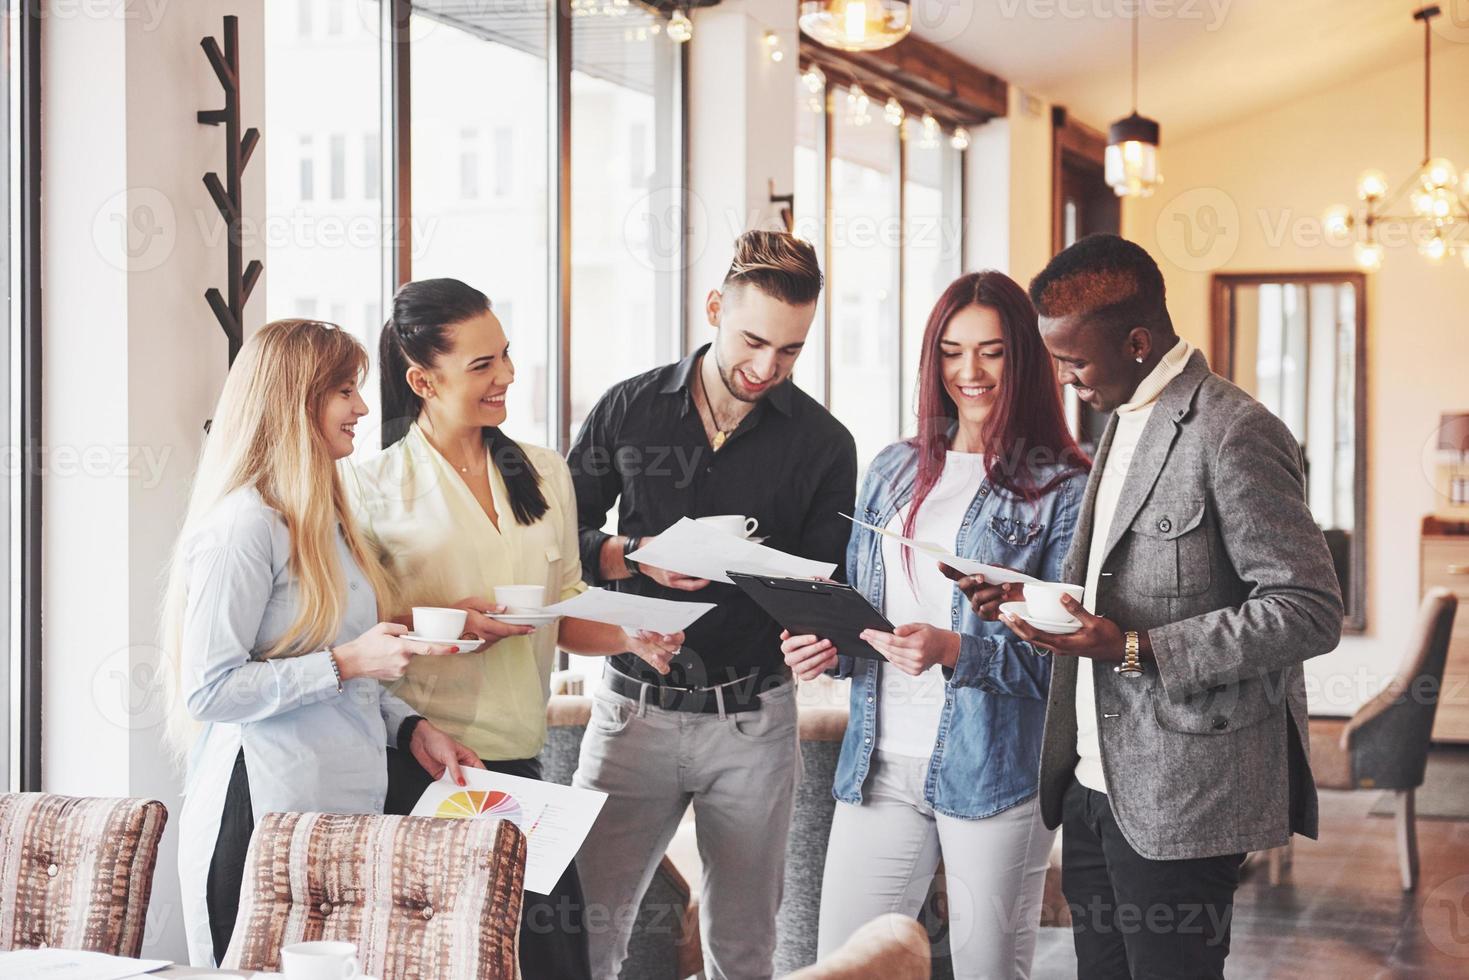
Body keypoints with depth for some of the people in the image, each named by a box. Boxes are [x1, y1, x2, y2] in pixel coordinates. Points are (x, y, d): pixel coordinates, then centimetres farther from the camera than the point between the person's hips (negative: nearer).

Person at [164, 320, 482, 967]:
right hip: (264, 812, -9)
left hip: (346, 804, 9)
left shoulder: (322, 517, 18)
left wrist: (410, 729, 11)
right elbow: (207, 690, -17)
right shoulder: (242, 525, -12)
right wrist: (345, 664, -18)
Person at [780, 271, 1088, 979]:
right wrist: (826, 646, -1)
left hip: (995, 768, -4)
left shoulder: (1062, 488, -2)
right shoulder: (894, 470, 14)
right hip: (880, 763, 4)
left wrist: (954, 651, -22)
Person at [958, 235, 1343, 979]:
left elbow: (1309, 613, -18)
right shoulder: (1123, 423, 15)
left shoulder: (1235, 433, -14)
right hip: (1095, 781, 9)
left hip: (1178, 802, -9)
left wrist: (1135, 650, -23)